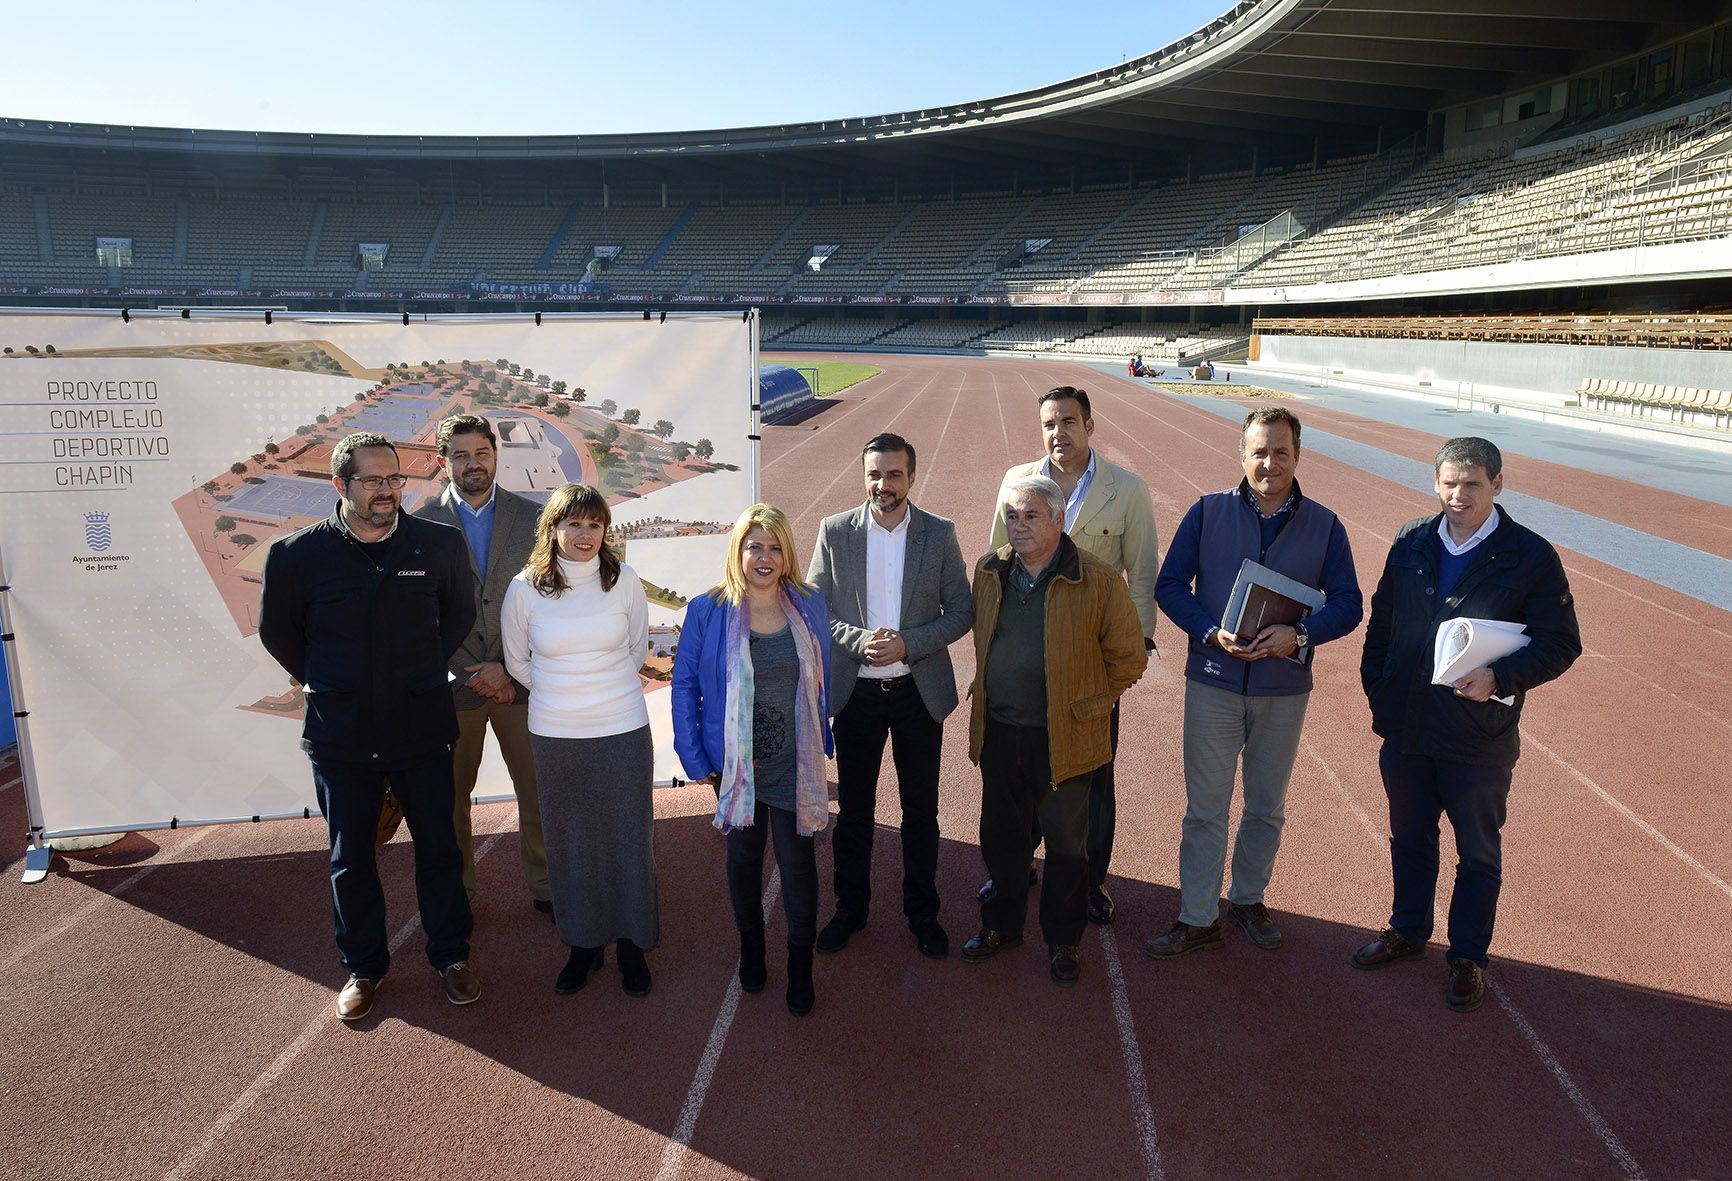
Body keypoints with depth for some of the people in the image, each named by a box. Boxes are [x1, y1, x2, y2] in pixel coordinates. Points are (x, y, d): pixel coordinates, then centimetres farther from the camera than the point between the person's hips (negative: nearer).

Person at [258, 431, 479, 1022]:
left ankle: (451, 955, 29)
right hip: (340, 735, 0)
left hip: (422, 728, 0)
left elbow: (460, 616, 12)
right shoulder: (297, 553, -8)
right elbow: (277, 632, 8)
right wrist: (326, 685, 9)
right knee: (350, 857, 13)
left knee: (438, 847, 10)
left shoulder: (440, 544, -6)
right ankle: (363, 966, 32)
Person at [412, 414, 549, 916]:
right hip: (452, 682, 0)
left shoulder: (531, 516, 1)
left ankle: (545, 887, 24)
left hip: (520, 680, 1)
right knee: (451, 797, 13)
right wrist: (470, 672, -11)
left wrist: (509, 669, -9)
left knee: (539, 792, 6)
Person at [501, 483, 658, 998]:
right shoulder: (525, 588, -6)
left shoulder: (623, 580, -6)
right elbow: (517, 661, 9)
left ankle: (631, 942, 25)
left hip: (624, 730, 0)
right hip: (554, 736, 1)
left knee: (629, 838, 7)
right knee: (569, 841, 11)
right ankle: (583, 941, 29)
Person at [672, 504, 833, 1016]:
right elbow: (685, 684, -3)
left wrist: (821, 741, 7)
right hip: (733, 762, 0)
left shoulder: (810, 605, -2)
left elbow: (823, 679, 7)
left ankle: (801, 965, 24)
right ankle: (750, 948, 38)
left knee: (798, 862, 6)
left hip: (795, 763, 1)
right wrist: (695, 756, -5)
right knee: (743, 856, 16)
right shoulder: (708, 610, -8)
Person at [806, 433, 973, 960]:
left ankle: (922, 912, 28)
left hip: (919, 691, 0)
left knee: (921, 810, 10)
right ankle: (850, 907, 31)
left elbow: (961, 612, -2)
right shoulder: (834, 531, -2)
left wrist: (908, 644, -16)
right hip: (855, 692, 0)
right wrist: (860, 640, -17)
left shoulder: (940, 534, -2)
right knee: (853, 809, 13)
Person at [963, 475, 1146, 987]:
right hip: (998, 732, 4)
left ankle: (1062, 940, 30)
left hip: (1062, 738, -4)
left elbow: (1129, 657, -5)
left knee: (1066, 845, 10)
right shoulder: (989, 572, 3)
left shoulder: (1099, 581, -12)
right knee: (1000, 835, 17)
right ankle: (1002, 925, 38)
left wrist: (1086, 705, -2)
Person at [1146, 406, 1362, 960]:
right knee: (1205, 808, 4)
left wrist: (1300, 634, -20)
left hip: (1284, 688, 2)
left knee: (1267, 808, 17)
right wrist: (1211, 633, -18)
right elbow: (1169, 585, -2)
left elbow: (1348, 603, -1)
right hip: (1213, 682, -1)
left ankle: (1248, 898, 37)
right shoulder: (1207, 513, -3)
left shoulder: (1324, 525, 0)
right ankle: (1198, 919, 17)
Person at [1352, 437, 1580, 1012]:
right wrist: (1376, 690, 3)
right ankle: (1408, 931, 40)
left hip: (1481, 739, -3)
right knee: (1409, 840, 20)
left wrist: (1500, 678, -25)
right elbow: (1381, 622, 8)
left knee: (1478, 853, 14)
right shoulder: (1411, 543, 0)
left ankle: (1468, 957, 31)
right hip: (1405, 730, 4)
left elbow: (1560, 642, -10)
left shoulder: (1530, 556, -11)